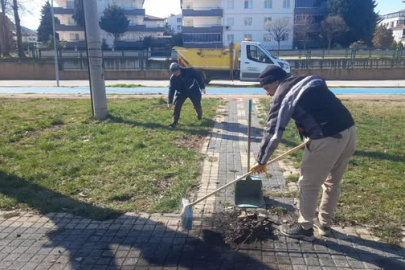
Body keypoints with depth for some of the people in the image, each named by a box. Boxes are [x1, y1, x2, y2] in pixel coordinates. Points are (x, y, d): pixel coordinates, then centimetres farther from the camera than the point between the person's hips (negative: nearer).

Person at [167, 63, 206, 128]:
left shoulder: (189, 71, -26)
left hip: (193, 90, -2)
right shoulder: (173, 78, -17)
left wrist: (202, 87, -10)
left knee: (197, 105, 5)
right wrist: (169, 102, -19)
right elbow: (171, 89, -14)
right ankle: (175, 121, -5)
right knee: (177, 105, -13)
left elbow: (198, 77, -14)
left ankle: (200, 116, 39)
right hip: (182, 92, 2)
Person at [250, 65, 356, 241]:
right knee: (332, 182, 23)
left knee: (308, 185, 10)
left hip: (327, 139, -8)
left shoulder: (282, 96, -3)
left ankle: (305, 228, 26)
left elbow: (273, 132, -3)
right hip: (348, 130, 9)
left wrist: (261, 161, 7)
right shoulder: (310, 81, 20)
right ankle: (324, 223, 40)